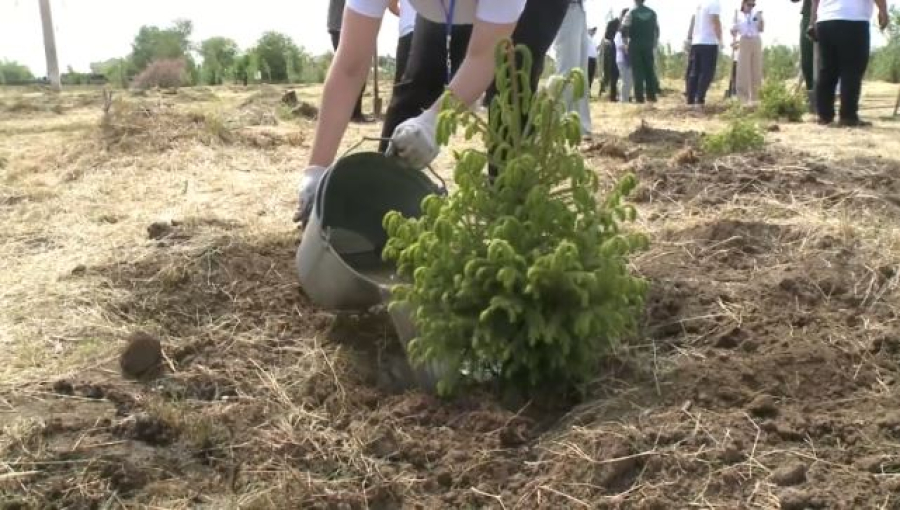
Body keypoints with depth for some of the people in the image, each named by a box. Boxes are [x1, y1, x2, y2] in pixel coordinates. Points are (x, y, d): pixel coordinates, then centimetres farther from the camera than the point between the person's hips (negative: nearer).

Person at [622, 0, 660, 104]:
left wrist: (626, 44, 0)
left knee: (637, 71, -3)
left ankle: (639, 97, -7)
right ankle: (652, 96, 5)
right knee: (649, 70, 7)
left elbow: (624, 30, -10)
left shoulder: (631, 13, -3)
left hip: (635, 45, -3)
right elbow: (657, 29, 13)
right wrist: (654, 44, 18)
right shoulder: (652, 13, 10)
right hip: (649, 45, 3)